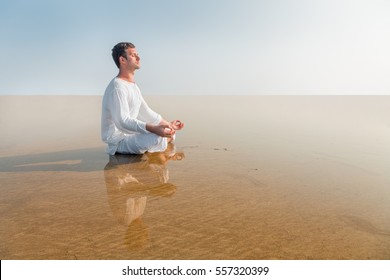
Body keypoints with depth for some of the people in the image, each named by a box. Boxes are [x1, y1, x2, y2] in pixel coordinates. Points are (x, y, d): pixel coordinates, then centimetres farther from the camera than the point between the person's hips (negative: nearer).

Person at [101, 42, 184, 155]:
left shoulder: (133, 86, 14)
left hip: (131, 134, 9)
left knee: (170, 133, 12)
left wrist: (168, 124, 17)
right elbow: (123, 121, -31)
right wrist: (154, 129, -41)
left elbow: (146, 113, 20)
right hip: (118, 141, -9)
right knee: (157, 138, -30)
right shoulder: (117, 87, -19)